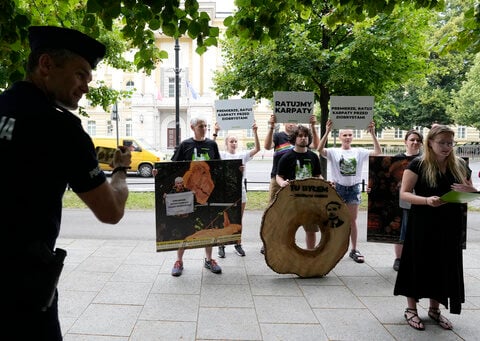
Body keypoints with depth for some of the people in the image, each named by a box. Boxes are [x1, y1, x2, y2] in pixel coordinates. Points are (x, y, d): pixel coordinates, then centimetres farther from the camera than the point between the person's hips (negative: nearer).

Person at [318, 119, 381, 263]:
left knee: (352, 221, 8)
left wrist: (372, 133, -18)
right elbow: (320, 150, -22)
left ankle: (354, 250, 18)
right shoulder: (334, 152, -4)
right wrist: (327, 131, -31)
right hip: (338, 187, -2)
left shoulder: (359, 152, 3)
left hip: (354, 188, 2)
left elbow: (378, 152, -7)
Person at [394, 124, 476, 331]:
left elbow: (472, 194, 13)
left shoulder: (460, 166, 6)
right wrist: (426, 200, -28)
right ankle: (411, 309, 19)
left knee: (444, 266, 11)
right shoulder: (418, 164, -8)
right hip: (423, 225, -4)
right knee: (419, 264, 3)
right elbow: (404, 193, -11)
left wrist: (468, 191, -11)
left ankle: (434, 309, 28)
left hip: (449, 225, 4)